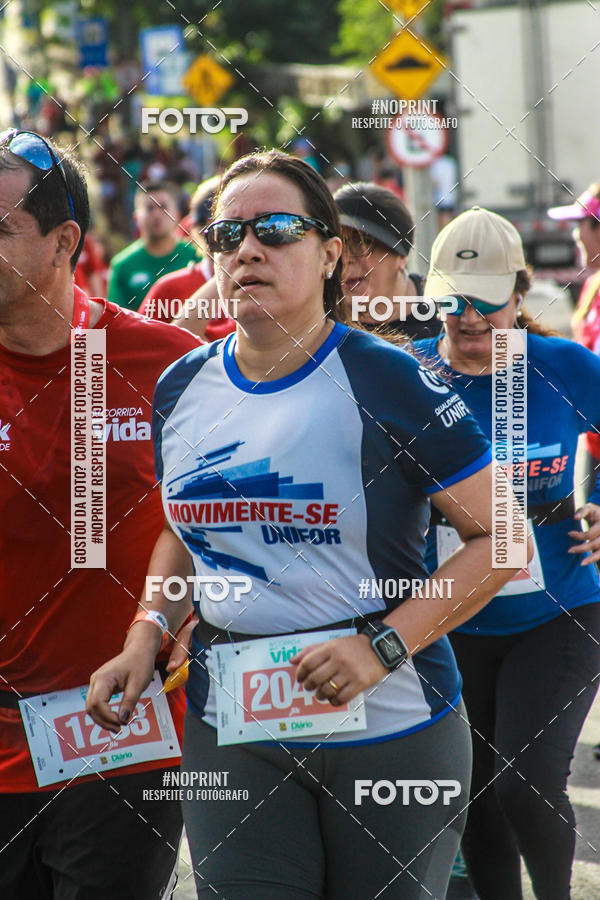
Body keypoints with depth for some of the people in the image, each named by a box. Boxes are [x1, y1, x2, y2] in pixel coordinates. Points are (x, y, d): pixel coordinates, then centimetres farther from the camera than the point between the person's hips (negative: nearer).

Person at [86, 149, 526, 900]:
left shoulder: (388, 381, -10)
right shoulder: (182, 389, 6)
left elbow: (502, 540, -9)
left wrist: (386, 645, -19)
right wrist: (145, 640, 6)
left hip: (389, 728, -3)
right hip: (230, 736, 4)